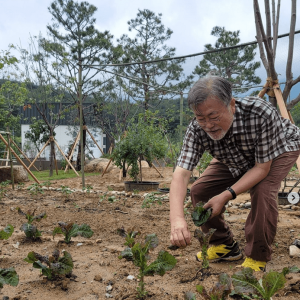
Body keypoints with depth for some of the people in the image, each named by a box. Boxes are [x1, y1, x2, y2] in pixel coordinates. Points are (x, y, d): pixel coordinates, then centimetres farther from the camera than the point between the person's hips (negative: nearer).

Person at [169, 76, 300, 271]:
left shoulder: (261, 114, -43)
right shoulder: (197, 129, -32)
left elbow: (262, 168, -34)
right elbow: (182, 173, -39)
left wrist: (226, 195, -42)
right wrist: (177, 219, -54)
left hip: (279, 149, -4)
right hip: (235, 158, 4)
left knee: (263, 190, -31)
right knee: (199, 191, -8)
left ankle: (258, 257, -10)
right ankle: (225, 246, 13)